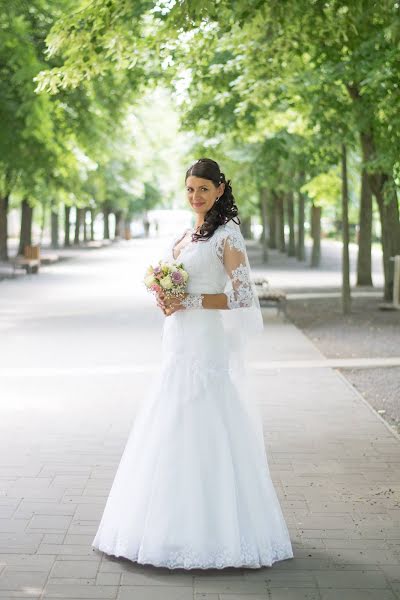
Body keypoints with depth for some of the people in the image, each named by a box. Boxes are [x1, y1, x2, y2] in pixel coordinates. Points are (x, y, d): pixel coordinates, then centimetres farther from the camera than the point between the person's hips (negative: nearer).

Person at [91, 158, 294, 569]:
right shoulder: (185, 235, 15)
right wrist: (165, 299, 0)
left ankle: (215, 532, 5)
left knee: (204, 434, -6)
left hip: (207, 345, -8)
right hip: (179, 346, 9)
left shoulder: (227, 234, -9)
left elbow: (243, 295, -15)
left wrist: (188, 302, -17)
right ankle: (176, 525, 22)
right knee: (171, 434, 11)